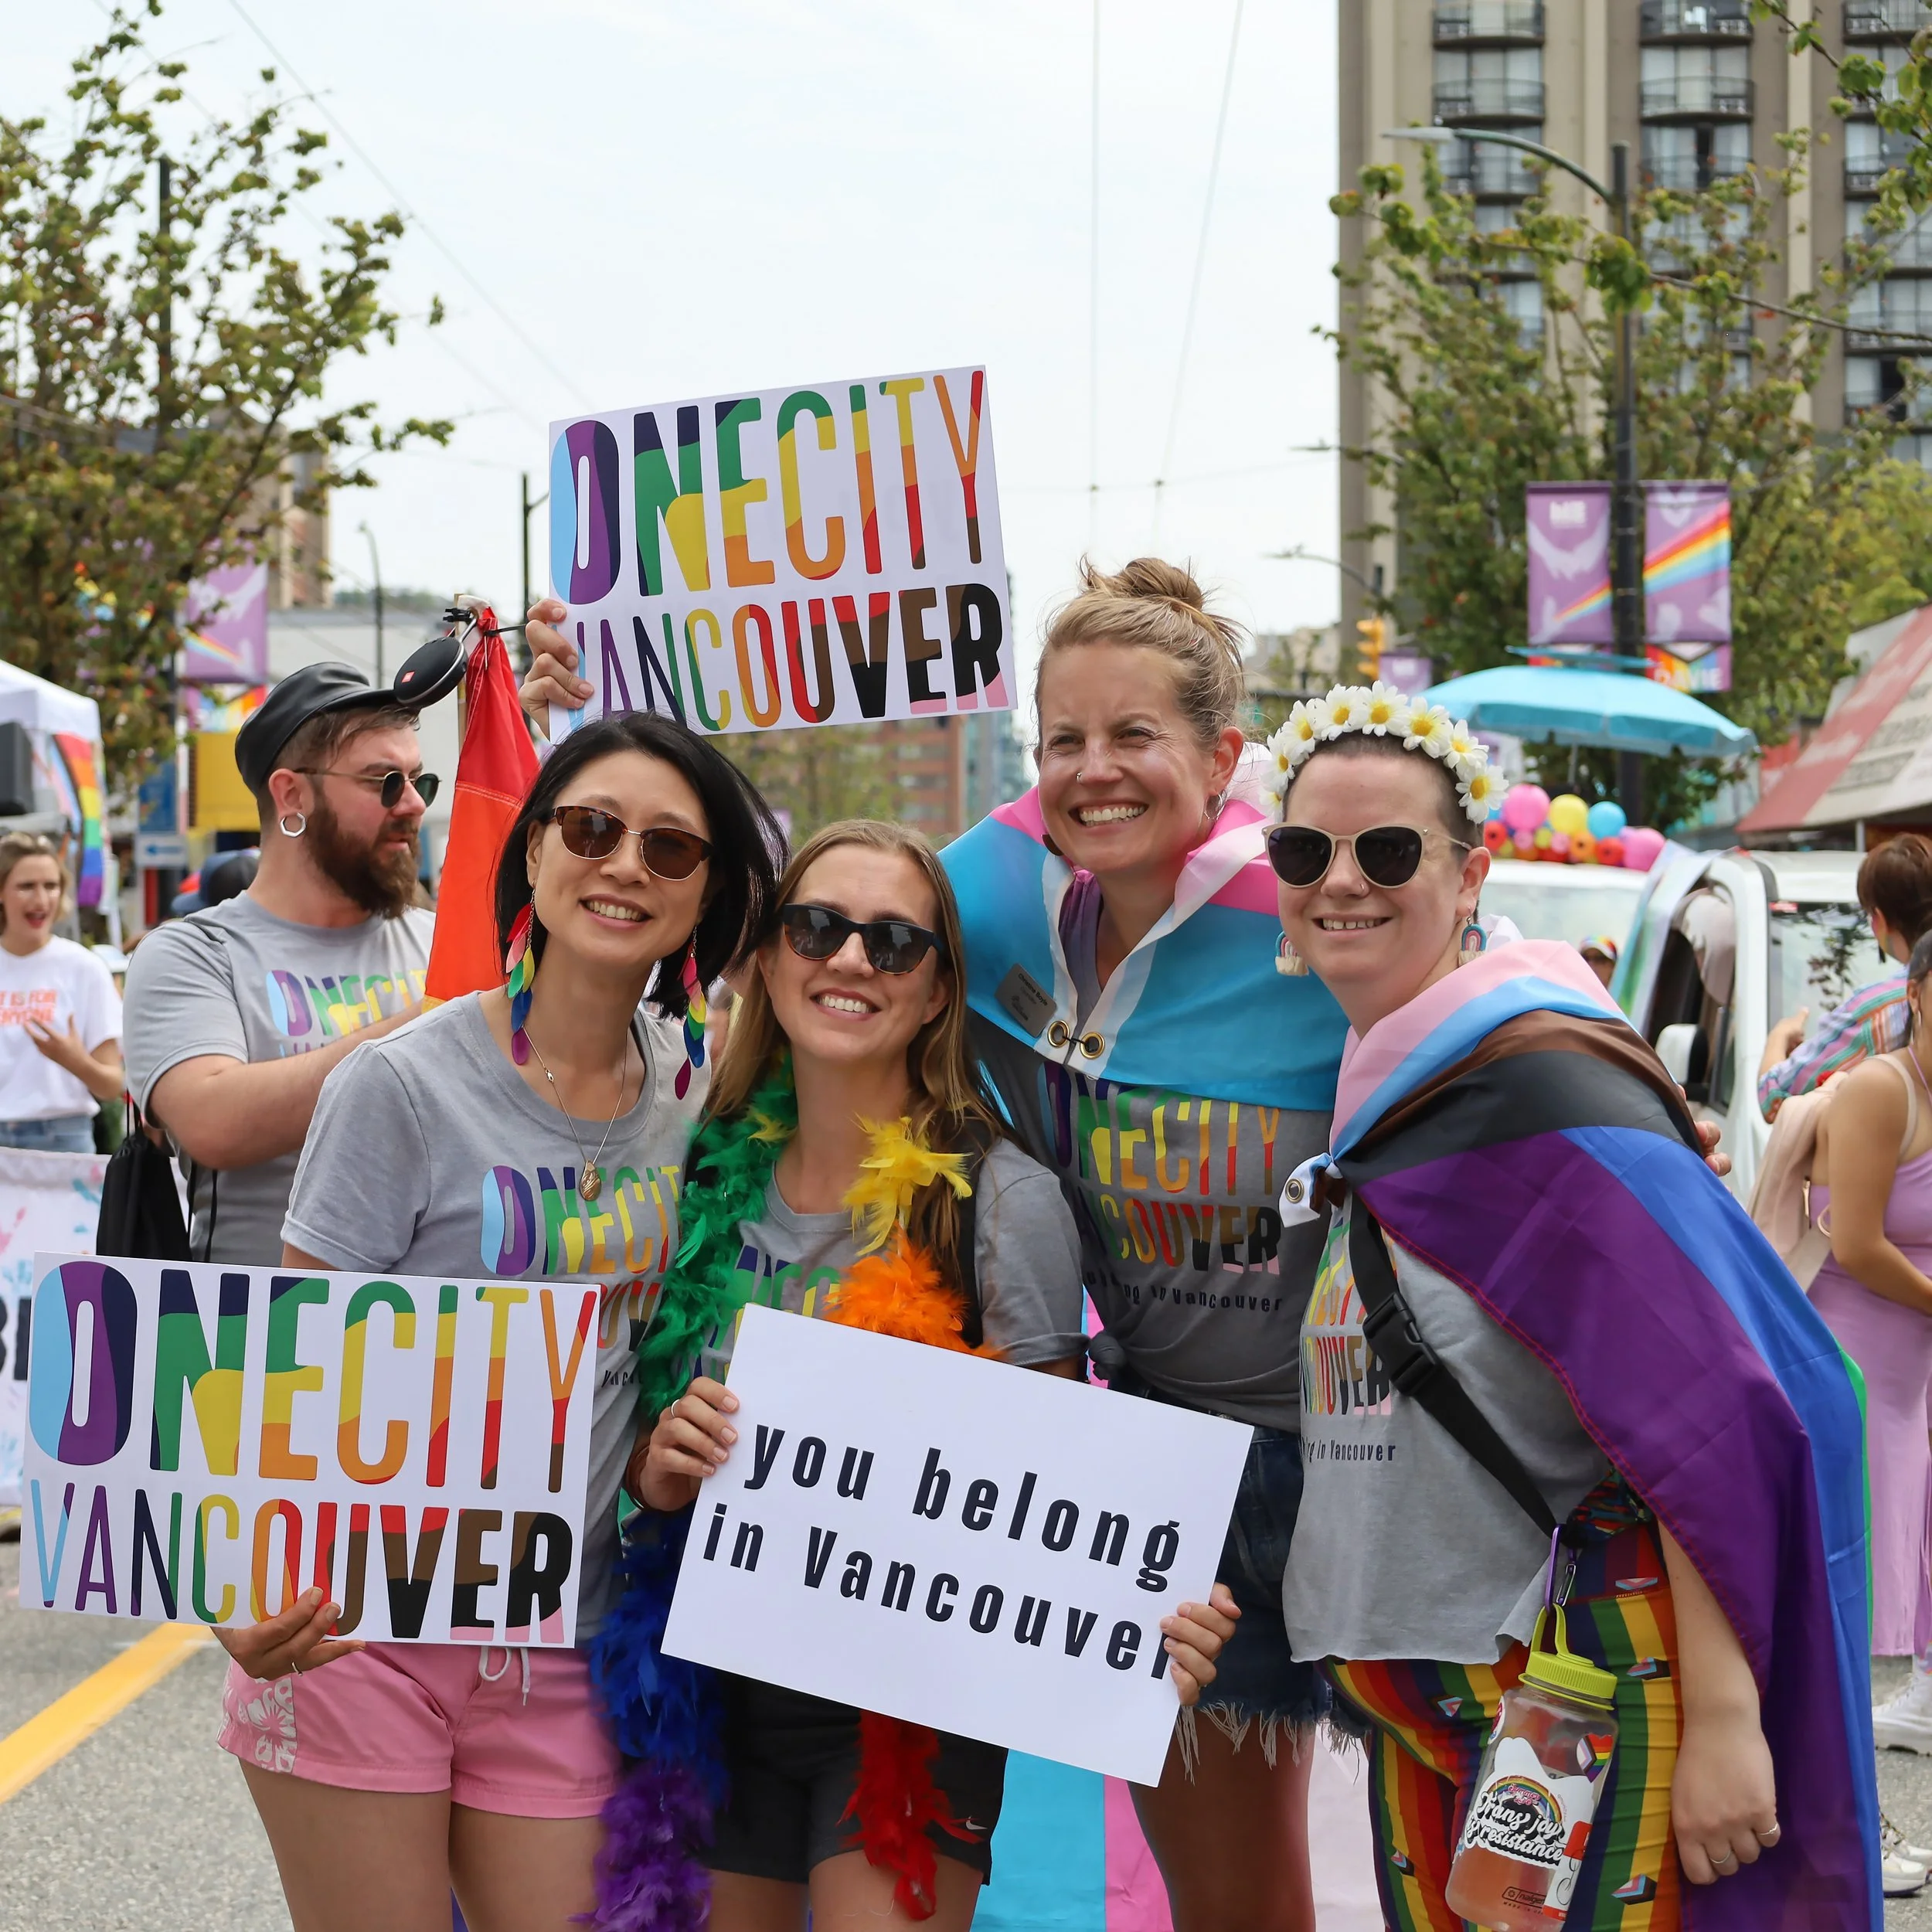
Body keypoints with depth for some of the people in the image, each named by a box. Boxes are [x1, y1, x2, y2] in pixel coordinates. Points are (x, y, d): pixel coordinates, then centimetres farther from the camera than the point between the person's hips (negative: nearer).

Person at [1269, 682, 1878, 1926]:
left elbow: (1705, 1417, -20)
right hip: (1420, 1698, 8)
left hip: (1584, 1680, -8)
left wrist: (1723, 1718, -23)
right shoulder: (1367, 1098, 11)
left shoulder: (1545, 1089, -15)